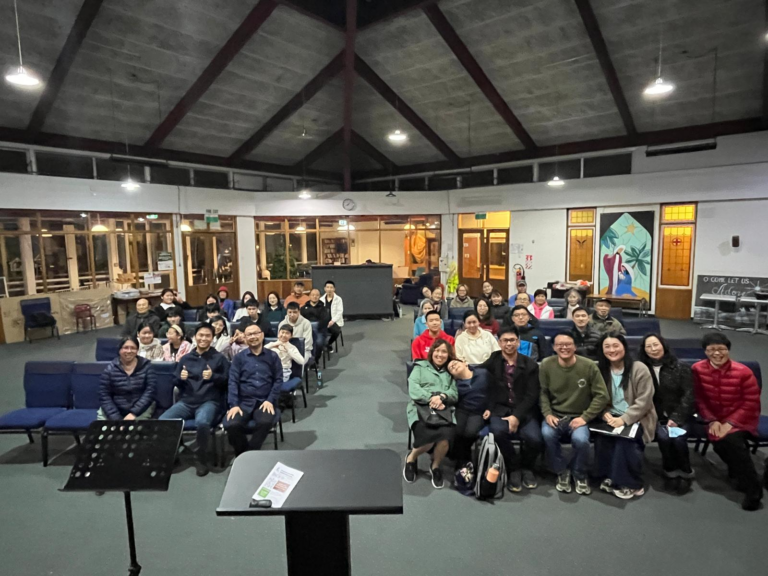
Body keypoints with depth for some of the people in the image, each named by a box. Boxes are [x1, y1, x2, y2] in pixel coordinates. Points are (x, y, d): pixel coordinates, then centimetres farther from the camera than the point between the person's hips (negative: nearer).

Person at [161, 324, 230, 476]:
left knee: (202, 422, -37)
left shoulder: (219, 358, 8)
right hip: (186, 401, 4)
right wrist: (180, 378, -4)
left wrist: (213, 376, -15)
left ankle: (201, 458, -11)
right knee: (162, 421, -25)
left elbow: (228, 381, 2)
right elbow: (174, 382, 19)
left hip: (210, 401, -3)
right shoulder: (186, 358, 19)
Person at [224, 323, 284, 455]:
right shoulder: (238, 358, 10)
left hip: (265, 401, -1)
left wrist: (270, 400, -9)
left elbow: (278, 380, 5)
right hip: (243, 401, 1)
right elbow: (233, 382, 2)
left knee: (265, 422, -32)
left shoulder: (273, 356, 9)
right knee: (231, 425, -27)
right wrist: (234, 404, -11)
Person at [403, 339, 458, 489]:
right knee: (428, 436, -32)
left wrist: (442, 396, -13)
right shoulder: (420, 366, 17)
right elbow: (413, 390, 2)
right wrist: (431, 398, -13)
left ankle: (435, 466, 1)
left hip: (444, 410, 2)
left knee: (446, 436, -31)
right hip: (420, 408, -2)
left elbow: (455, 394, 9)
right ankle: (411, 458, 4)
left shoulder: (451, 371, 24)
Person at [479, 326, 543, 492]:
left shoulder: (530, 365, 5)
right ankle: (514, 469, -3)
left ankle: (526, 467, 10)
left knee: (535, 438, -27)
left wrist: (517, 416, -15)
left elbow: (532, 395, -1)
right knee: (498, 431, -33)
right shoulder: (493, 361, 5)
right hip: (500, 409, 0)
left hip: (524, 411, 1)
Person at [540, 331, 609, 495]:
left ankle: (580, 475, 4)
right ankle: (562, 472, -1)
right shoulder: (546, 365, -4)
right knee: (547, 434, -32)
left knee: (580, 439, -32)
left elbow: (602, 396, -4)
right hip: (555, 415, 1)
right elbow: (542, 393, 2)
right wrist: (547, 414, -13)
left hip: (578, 417, -1)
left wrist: (585, 417, -12)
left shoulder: (589, 366, -8)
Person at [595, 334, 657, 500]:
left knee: (624, 441, -31)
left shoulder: (639, 369, -8)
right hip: (611, 418, 3)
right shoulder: (599, 369, 4)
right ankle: (610, 477, -7)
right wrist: (605, 414, -16)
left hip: (636, 419, -3)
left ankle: (630, 483, -10)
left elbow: (643, 402, -12)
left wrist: (623, 419, -22)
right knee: (601, 439, -27)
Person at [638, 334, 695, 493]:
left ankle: (685, 473, -2)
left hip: (678, 415, 0)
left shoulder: (681, 368, 1)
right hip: (656, 416, 0)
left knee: (678, 438, -26)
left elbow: (688, 395, -5)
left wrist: (676, 417, -15)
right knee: (664, 437, -27)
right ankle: (671, 472, -4)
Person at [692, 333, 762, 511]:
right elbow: (699, 399, 0)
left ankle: (752, 489, -11)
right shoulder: (697, 369, -8)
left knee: (731, 439, -29)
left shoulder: (743, 372, -14)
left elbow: (751, 404, -10)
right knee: (719, 441, -26)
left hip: (740, 419, -2)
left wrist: (730, 424, -18)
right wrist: (712, 421, -12)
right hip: (715, 419, 2)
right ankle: (739, 469, 6)